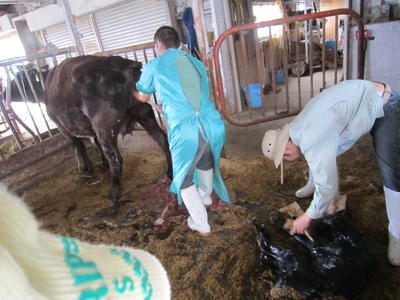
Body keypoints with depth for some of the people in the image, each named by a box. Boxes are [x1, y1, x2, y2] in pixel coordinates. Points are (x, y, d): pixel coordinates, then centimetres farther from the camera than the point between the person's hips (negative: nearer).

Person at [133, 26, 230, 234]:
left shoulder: (155, 66, 8)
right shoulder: (196, 62, 21)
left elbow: (142, 97, 24)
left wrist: (131, 89, 48)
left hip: (186, 133, -5)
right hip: (213, 126, 6)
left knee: (184, 179, 18)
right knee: (206, 162, 34)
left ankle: (201, 223, 30)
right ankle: (205, 196, 59)